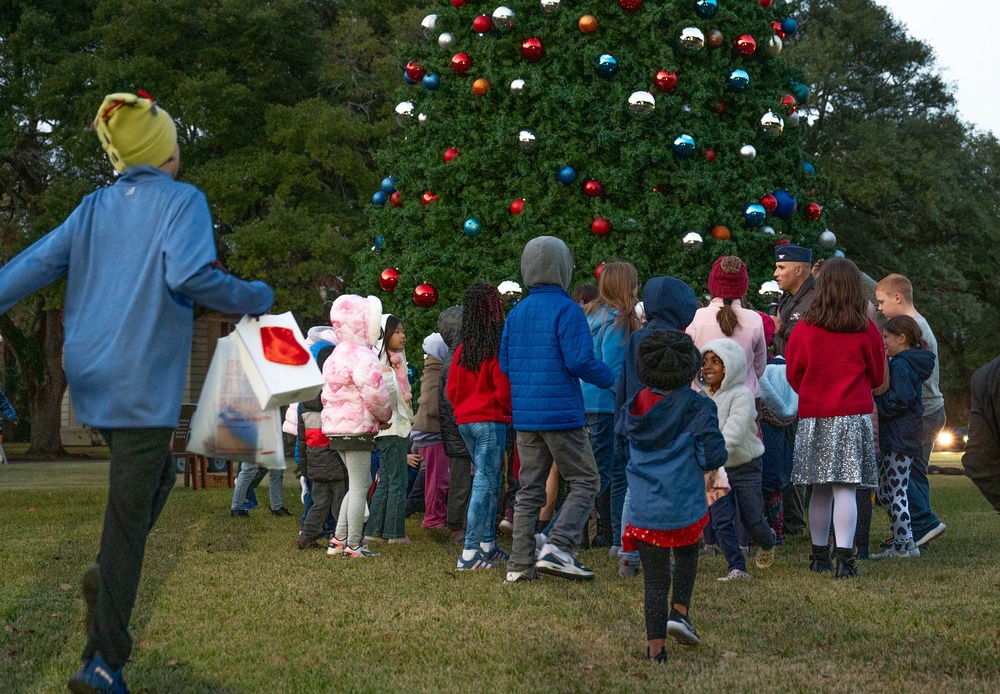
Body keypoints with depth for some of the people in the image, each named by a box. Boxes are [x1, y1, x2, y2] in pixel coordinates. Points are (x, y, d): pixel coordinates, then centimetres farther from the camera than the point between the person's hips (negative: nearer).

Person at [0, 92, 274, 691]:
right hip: (143, 381, -6)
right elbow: (190, 275, -21)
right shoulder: (183, 201, -5)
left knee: (157, 474, 27)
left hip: (90, 374, 6)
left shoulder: (93, 209, 11)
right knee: (129, 511, -2)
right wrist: (256, 299, -7)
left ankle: (107, 575, 6)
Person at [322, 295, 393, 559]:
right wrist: (385, 415, 1)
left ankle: (338, 539, 15)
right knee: (359, 487, -2)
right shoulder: (361, 356, -16)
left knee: (360, 483, 18)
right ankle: (353, 545, 1)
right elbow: (375, 394, -21)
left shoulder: (335, 356, 15)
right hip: (357, 428, -10)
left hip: (335, 428, 10)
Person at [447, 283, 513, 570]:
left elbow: (452, 390, 9)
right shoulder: (497, 347, -14)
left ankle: (488, 545, 22)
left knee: (491, 480, 18)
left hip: (465, 422, 7)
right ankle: (469, 552, -8)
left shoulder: (462, 349, 6)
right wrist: (509, 412, 1)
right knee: (485, 483, -5)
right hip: (490, 421, -7)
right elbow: (503, 389, -16)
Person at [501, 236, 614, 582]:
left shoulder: (515, 313, 11)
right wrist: (612, 379, -1)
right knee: (585, 481, 3)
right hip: (561, 412, -7)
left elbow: (504, 364, 14)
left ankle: (520, 563, 8)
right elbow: (579, 360, -17)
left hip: (524, 416, 7)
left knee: (529, 489, 11)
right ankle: (557, 547, -12)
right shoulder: (566, 309, -10)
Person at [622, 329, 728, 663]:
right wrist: (710, 472, 7)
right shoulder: (697, 406, -9)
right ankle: (679, 611, 15)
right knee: (687, 554, 30)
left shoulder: (636, 406, 4)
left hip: (644, 510, 2)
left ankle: (655, 649, 10)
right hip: (684, 508, -2)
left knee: (655, 580, 11)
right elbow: (713, 454, -14)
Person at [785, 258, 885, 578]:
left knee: (820, 490, 11)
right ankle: (844, 556, -12)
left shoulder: (804, 330, -5)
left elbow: (793, 375, 7)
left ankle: (819, 554, 20)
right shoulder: (867, 331, -5)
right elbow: (877, 377, 7)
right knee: (845, 489, -4)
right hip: (854, 416, -1)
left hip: (813, 419, 1)